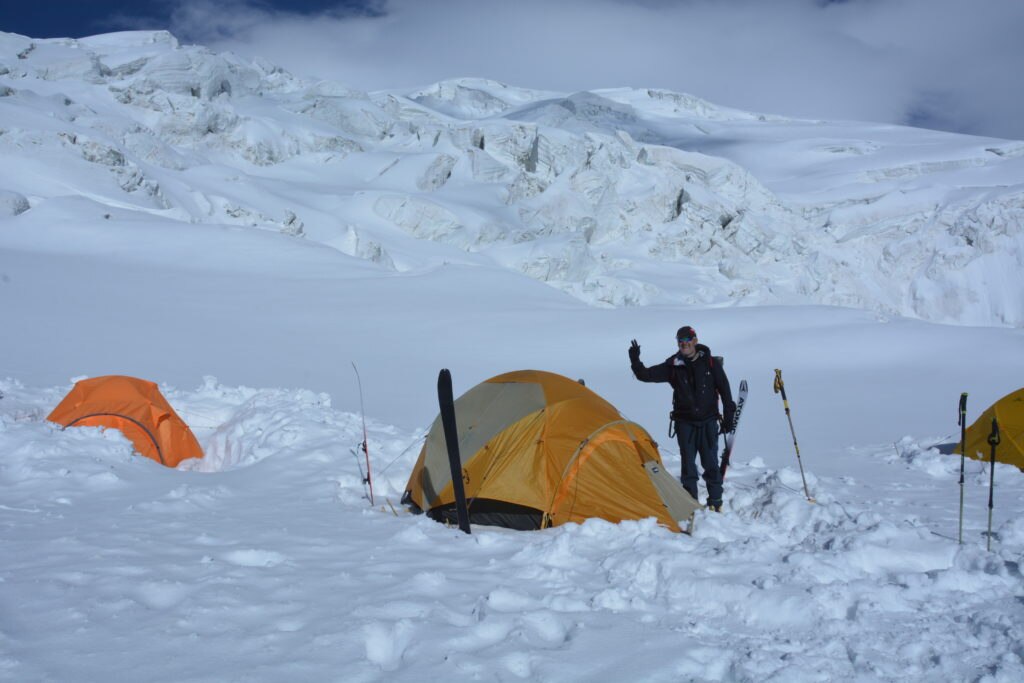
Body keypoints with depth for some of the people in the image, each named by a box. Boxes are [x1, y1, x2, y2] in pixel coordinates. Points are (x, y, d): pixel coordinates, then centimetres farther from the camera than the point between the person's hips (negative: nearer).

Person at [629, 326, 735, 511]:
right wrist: (635, 361, -20)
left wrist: (728, 417, 2)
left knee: (711, 464, 1)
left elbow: (725, 390, 4)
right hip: (684, 422, 1)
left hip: (708, 421, -1)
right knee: (688, 465, 1)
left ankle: (715, 502, 11)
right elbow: (646, 375, -2)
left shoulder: (711, 363, -1)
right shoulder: (673, 366, 1)